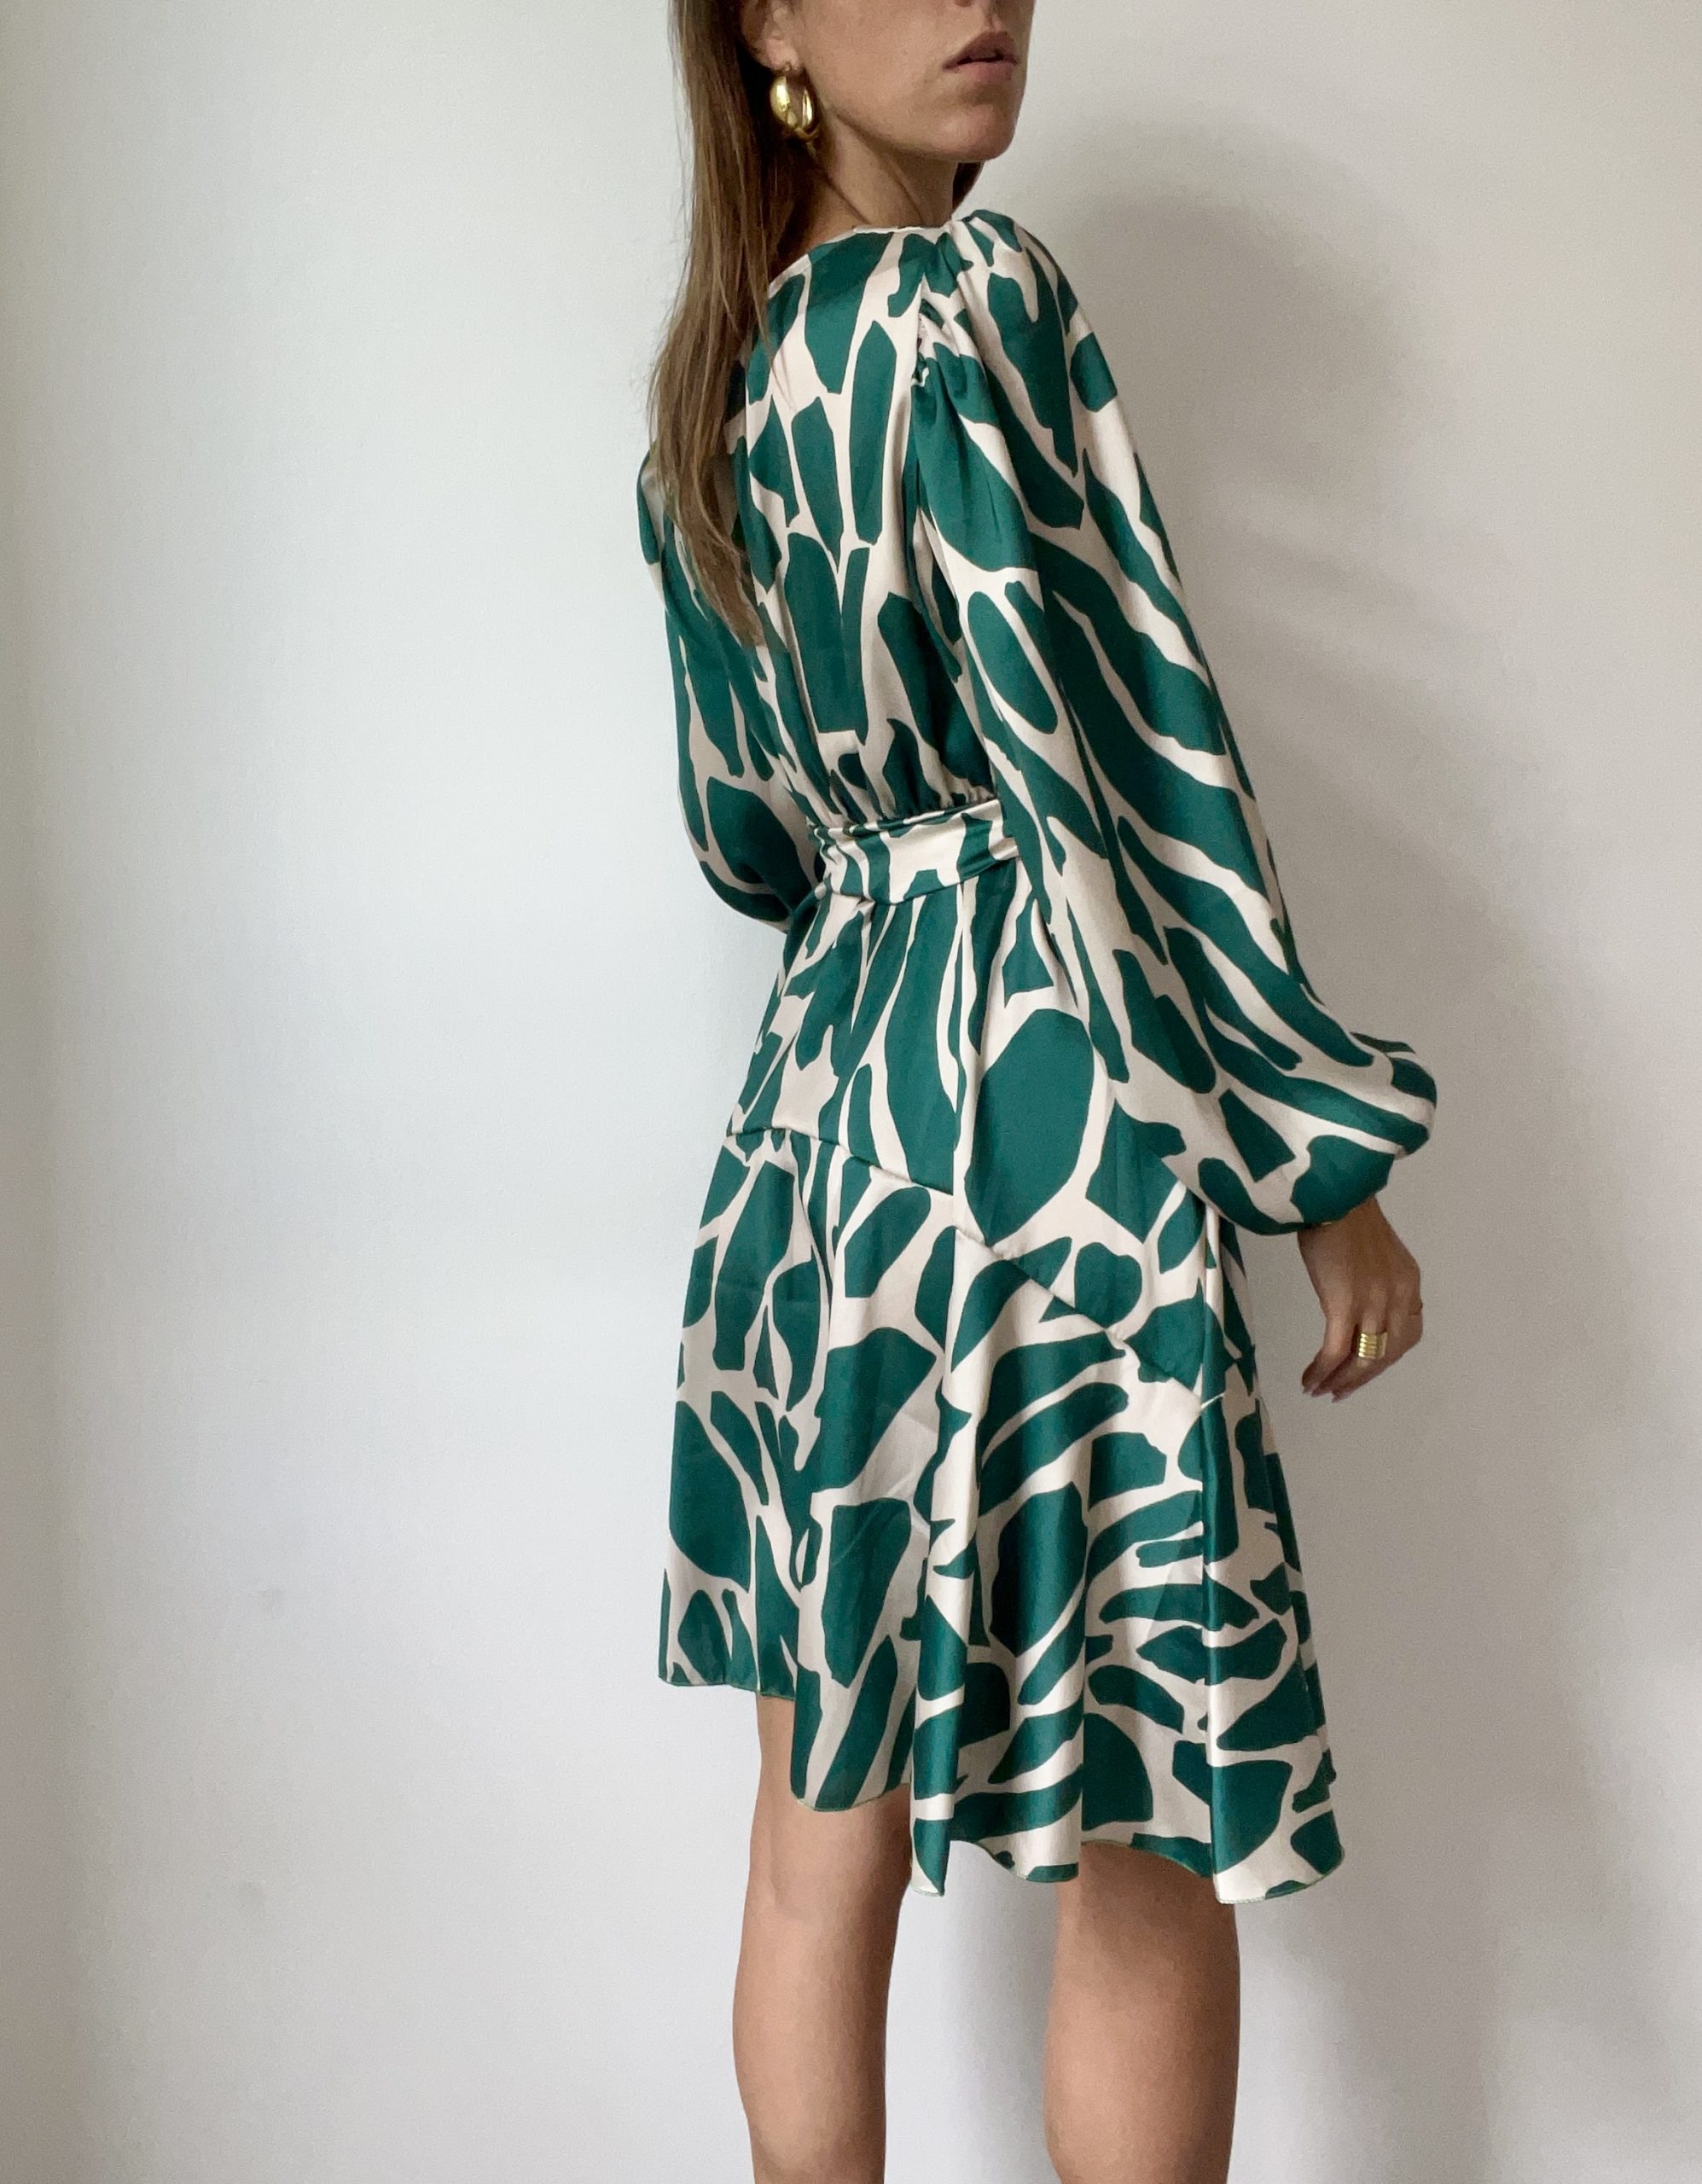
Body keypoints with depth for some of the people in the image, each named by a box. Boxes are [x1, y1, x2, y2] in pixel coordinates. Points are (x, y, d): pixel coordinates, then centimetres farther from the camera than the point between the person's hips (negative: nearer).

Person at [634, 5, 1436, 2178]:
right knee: (1146, 1852, 4)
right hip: (1040, 1103, -8)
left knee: (826, 1822, 15)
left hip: (821, 1098, 8)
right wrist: (1329, 1155, -8)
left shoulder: (708, 396, 13)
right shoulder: (977, 290, -9)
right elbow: (1136, 760, -14)